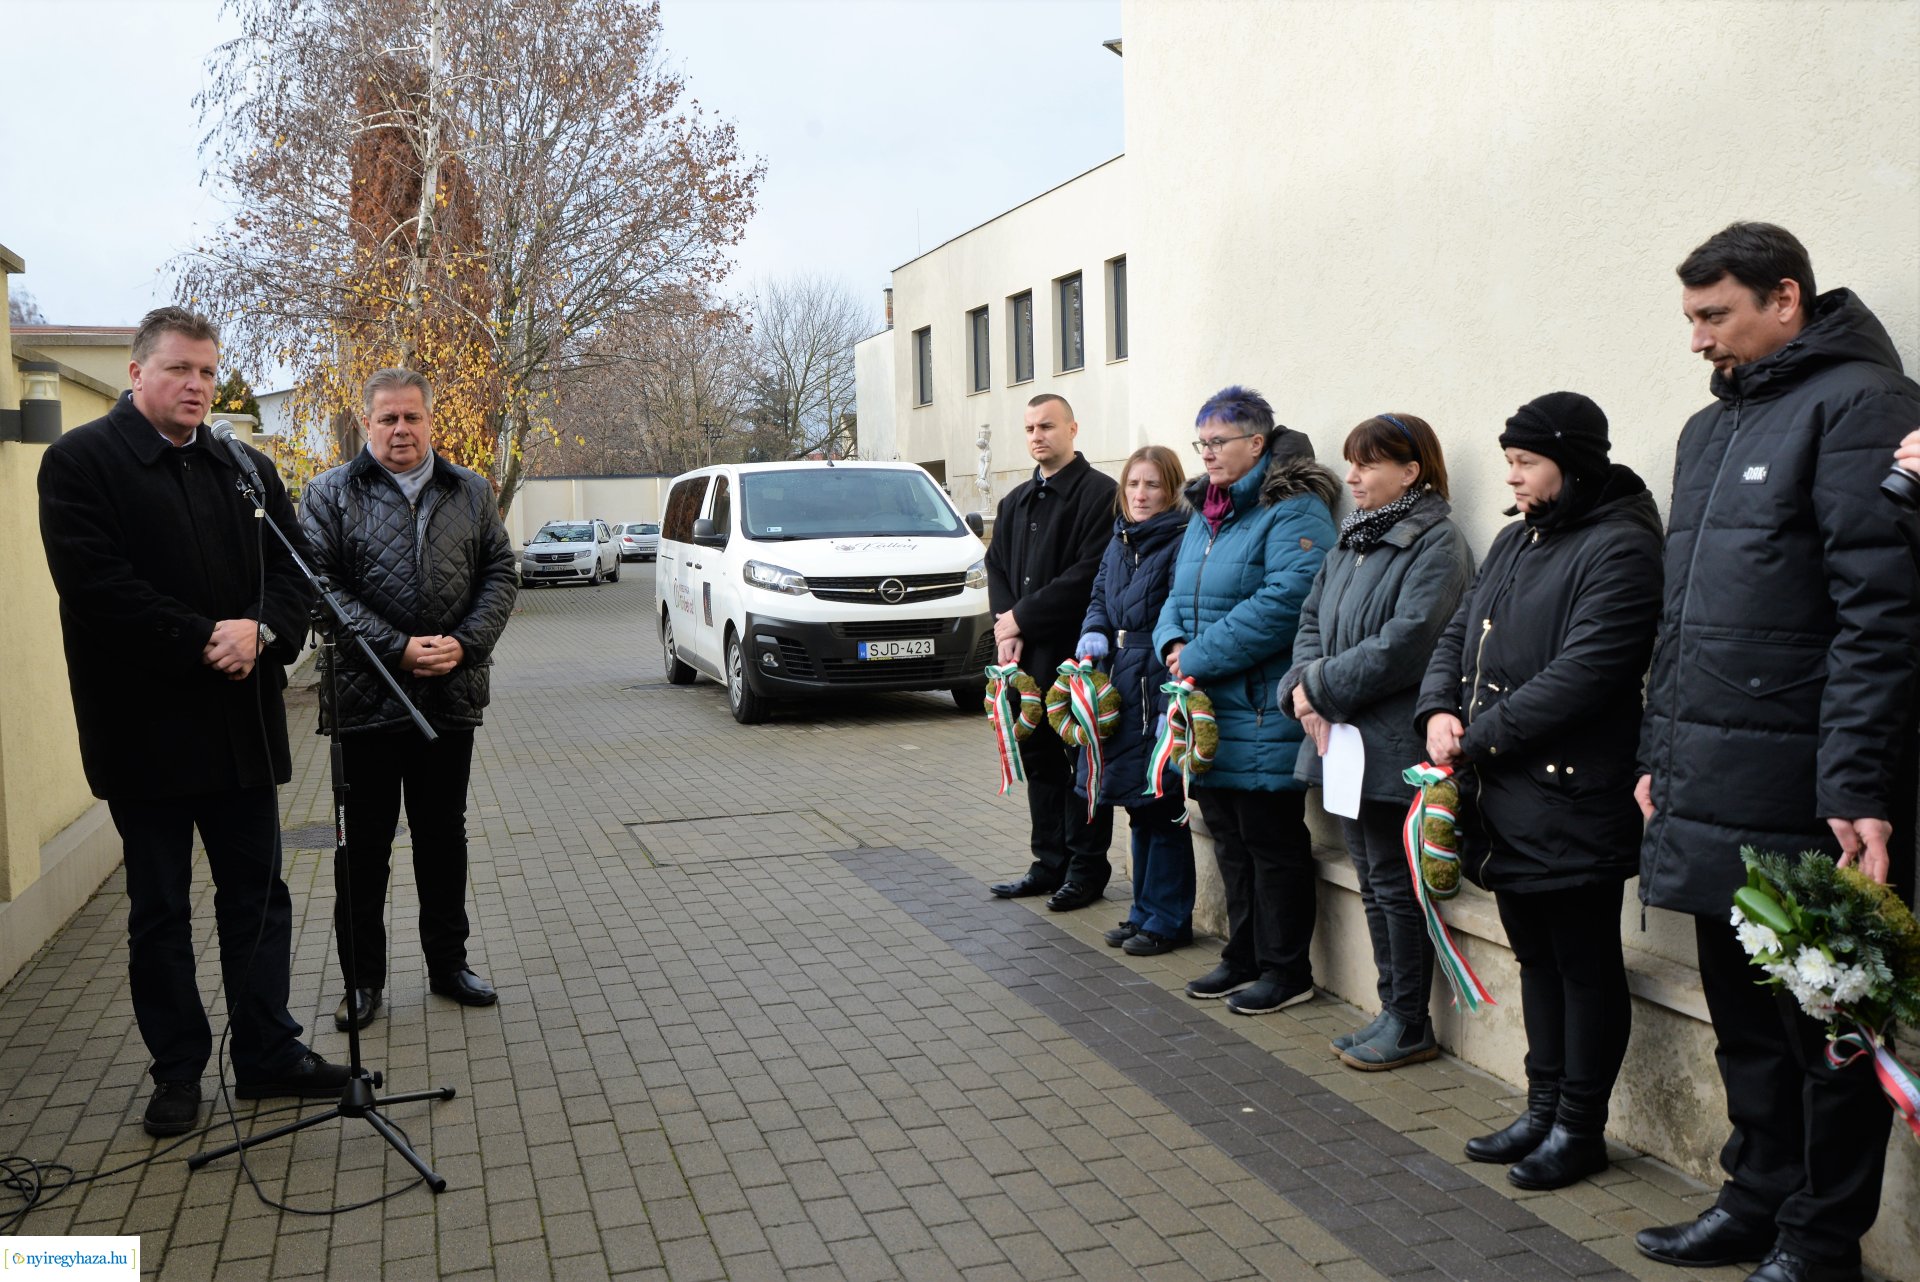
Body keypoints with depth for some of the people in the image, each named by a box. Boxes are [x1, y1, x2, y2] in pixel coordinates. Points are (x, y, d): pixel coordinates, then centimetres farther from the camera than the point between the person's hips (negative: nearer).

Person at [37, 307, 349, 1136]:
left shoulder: (247, 469, 10)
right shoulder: (80, 462, -5)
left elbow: (293, 570, 7)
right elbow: (95, 582, -16)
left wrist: (261, 630, -13)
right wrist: (205, 640, -18)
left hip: (241, 723, 5)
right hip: (145, 724, -4)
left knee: (257, 895, 10)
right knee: (160, 910, 8)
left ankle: (268, 1053, 21)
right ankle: (177, 1072, 20)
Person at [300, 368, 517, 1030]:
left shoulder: (471, 492, 9)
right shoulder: (330, 494, 0)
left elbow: (499, 573, 6)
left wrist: (465, 643, -11)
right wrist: (397, 648, -17)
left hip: (453, 697, 3)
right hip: (368, 699, -2)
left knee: (444, 836, 14)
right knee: (365, 844, 7)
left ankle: (448, 963, 27)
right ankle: (363, 978, 19)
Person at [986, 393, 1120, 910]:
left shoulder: (1099, 493, -7)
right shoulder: (1016, 502, 19)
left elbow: (1089, 574, -15)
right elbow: (997, 566, 17)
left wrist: (1023, 618, -13)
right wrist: (1006, 627, -1)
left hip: (1075, 652, -7)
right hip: (1026, 654, 7)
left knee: (1081, 761, 0)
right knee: (1039, 759, 12)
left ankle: (1087, 868, 10)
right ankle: (1050, 863, 22)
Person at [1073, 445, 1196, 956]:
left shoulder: (1183, 542, -12)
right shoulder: (1119, 541, 14)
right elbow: (1100, 598, 20)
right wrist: (1094, 633, 0)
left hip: (1162, 689, -8)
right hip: (1120, 690, 8)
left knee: (1163, 808, 0)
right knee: (1139, 809, 17)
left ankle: (1168, 919, 12)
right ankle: (1144, 911, 29)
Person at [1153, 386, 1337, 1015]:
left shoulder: (1294, 511, -12)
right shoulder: (1205, 512, 17)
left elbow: (1285, 599, -24)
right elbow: (1179, 594, 20)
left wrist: (1201, 657, -20)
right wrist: (1174, 642, -2)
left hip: (1262, 714, -9)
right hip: (1208, 708, 9)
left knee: (1272, 841, 0)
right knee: (1229, 838, 16)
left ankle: (1287, 971, 13)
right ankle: (1244, 958, 29)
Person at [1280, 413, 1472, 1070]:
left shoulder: (1437, 544, -13)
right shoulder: (1352, 540, 14)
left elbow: (1403, 646, -22)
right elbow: (1312, 620, 13)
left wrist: (1319, 688, -15)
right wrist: (1303, 685, -6)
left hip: (1393, 745, -8)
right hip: (1345, 739, 9)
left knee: (1395, 884, 0)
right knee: (1373, 880, 15)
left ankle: (1409, 1024, 13)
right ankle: (1392, 1010, 27)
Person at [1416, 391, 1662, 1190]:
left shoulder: (1620, 547, -12)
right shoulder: (1516, 540, 16)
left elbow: (1583, 672, -21)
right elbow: (1459, 633, 16)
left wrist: (1479, 737, -17)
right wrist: (1439, 710, -3)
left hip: (1572, 799, -9)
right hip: (1504, 796, 9)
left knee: (1585, 966, 4)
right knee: (1536, 958, 17)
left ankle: (1580, 1130, 17)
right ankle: (1544, 1111, 29)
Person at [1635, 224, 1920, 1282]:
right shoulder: (1709, 428, 18)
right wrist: (1659, 751, 19)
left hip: (1798, 795, -8)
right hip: (1709, 790, 8)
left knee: (1822, 1024, 5)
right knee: (1743, 1016, 17)